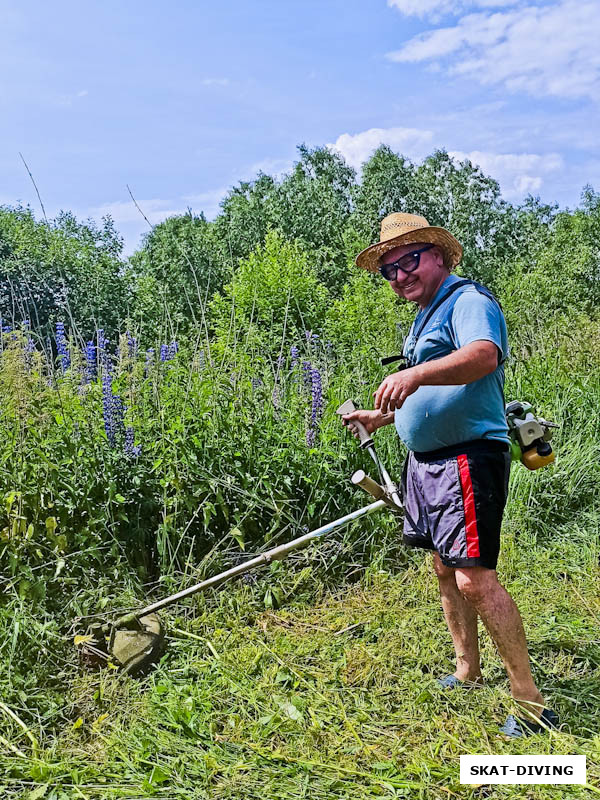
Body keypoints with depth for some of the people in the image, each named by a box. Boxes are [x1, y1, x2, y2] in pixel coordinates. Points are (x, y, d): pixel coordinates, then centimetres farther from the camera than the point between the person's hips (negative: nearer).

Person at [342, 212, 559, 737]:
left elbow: (484, 355, -34)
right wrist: (379, 418, 28)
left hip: (468, 458, -10)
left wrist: (415, 374, -49)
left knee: (474, 577, -14)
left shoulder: (468, 300, -10)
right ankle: (467, 672, 32)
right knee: (445, 569, 16)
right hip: (426, 461, 10)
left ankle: (531, 702, 0)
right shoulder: (425, 318, 20)